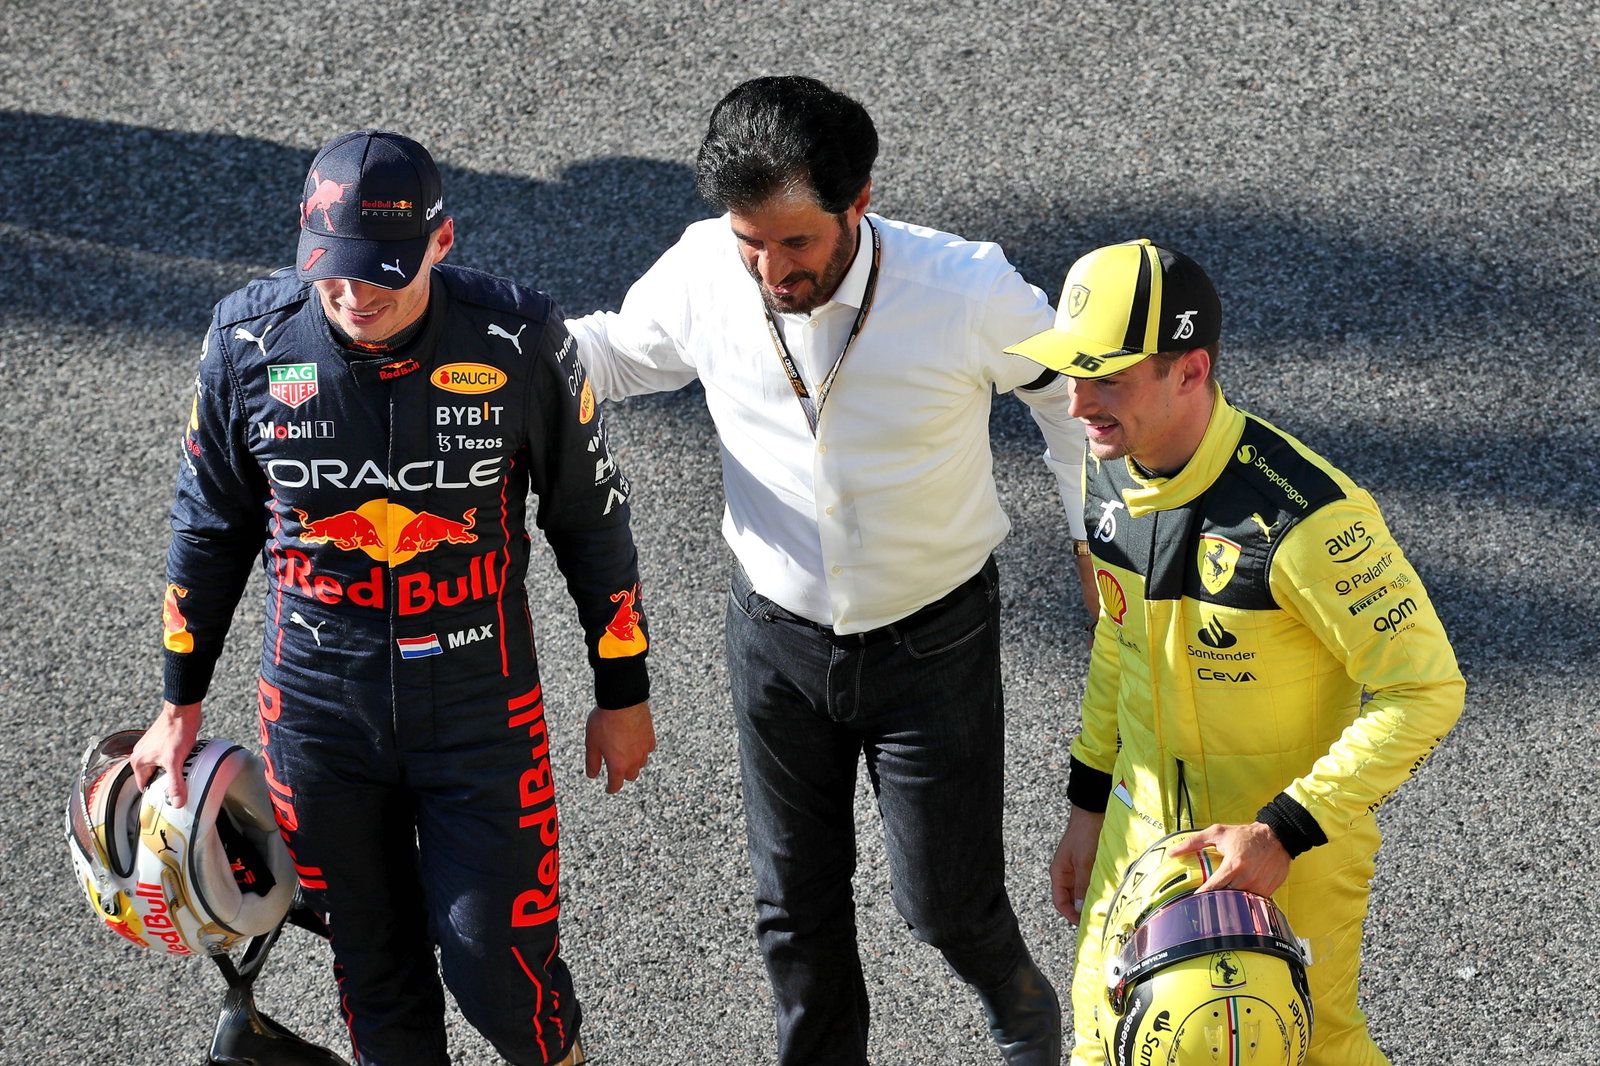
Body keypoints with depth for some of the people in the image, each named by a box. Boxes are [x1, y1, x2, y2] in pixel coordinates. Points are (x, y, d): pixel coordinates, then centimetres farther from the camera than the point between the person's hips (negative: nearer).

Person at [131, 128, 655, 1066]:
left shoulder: (520, 339, -16)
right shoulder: (250, 339, -12)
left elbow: (591, 520, -2)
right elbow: (212, 525, 4)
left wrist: (623, 694, 6)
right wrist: (180, 701, 10)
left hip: (483, 711, -1)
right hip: (317, 708, 2)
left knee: (499, 965, 2)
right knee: (373, 962, 14)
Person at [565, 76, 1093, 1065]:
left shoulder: (967, 291, -26)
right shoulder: (703, 272, -17)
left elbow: (1079, 394, -7)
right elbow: (612, 352, 5)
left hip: (933, 642, -3)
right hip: (779, 638, 3)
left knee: (946, 900, 9)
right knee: (796, 906, 15)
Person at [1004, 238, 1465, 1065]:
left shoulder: (1303, 515, -32)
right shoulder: (1108, 472, -8)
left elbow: (1424, 689, -27)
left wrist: (1284, 833, -30)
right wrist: (1087, 808, 13)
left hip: (1294, 840, -6)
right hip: (1146, 821, 6)